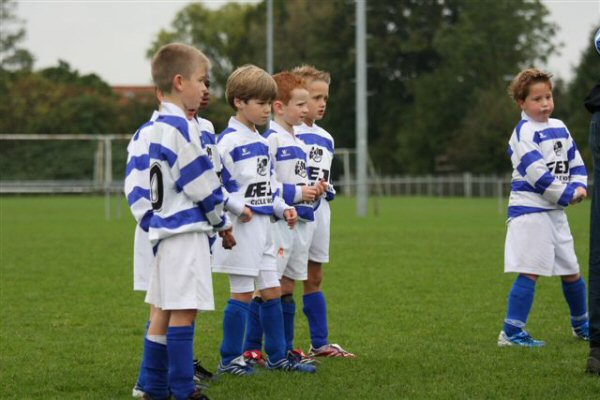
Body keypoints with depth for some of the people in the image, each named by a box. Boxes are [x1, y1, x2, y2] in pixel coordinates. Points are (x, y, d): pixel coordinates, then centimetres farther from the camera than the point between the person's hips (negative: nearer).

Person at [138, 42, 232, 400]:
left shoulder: (160, 126, 16)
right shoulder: (180, 127, -15)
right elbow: (202, 184, -13)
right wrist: (223, 222, 0)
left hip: (167, 228, 10)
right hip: (186, 231, -10)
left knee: (164, 311, 12)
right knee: (183, 312, -7)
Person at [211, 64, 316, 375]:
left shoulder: (262, 143, 15)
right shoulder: (227, 141, -12)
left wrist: (283, 209, 10)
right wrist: (237, 207, -23)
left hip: (263, 225, 8)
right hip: (241, 227, -8)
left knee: (272, 292, 11)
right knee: (242, 293, -3)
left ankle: (277, 356, 20)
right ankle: (229, 360, 5)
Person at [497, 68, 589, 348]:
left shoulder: (559, 128, 12)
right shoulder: (524, 133, -13)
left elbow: (575, 161, 16)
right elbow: (537, 173, -20)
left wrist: (579, 186, -3)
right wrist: (566, 195, -15)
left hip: (555, 210, 8)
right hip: (530, 211, -8)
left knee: (571, 271, 16)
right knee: (530, 271, -13)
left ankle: (581, 325, 33)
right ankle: (511, 332, -11)